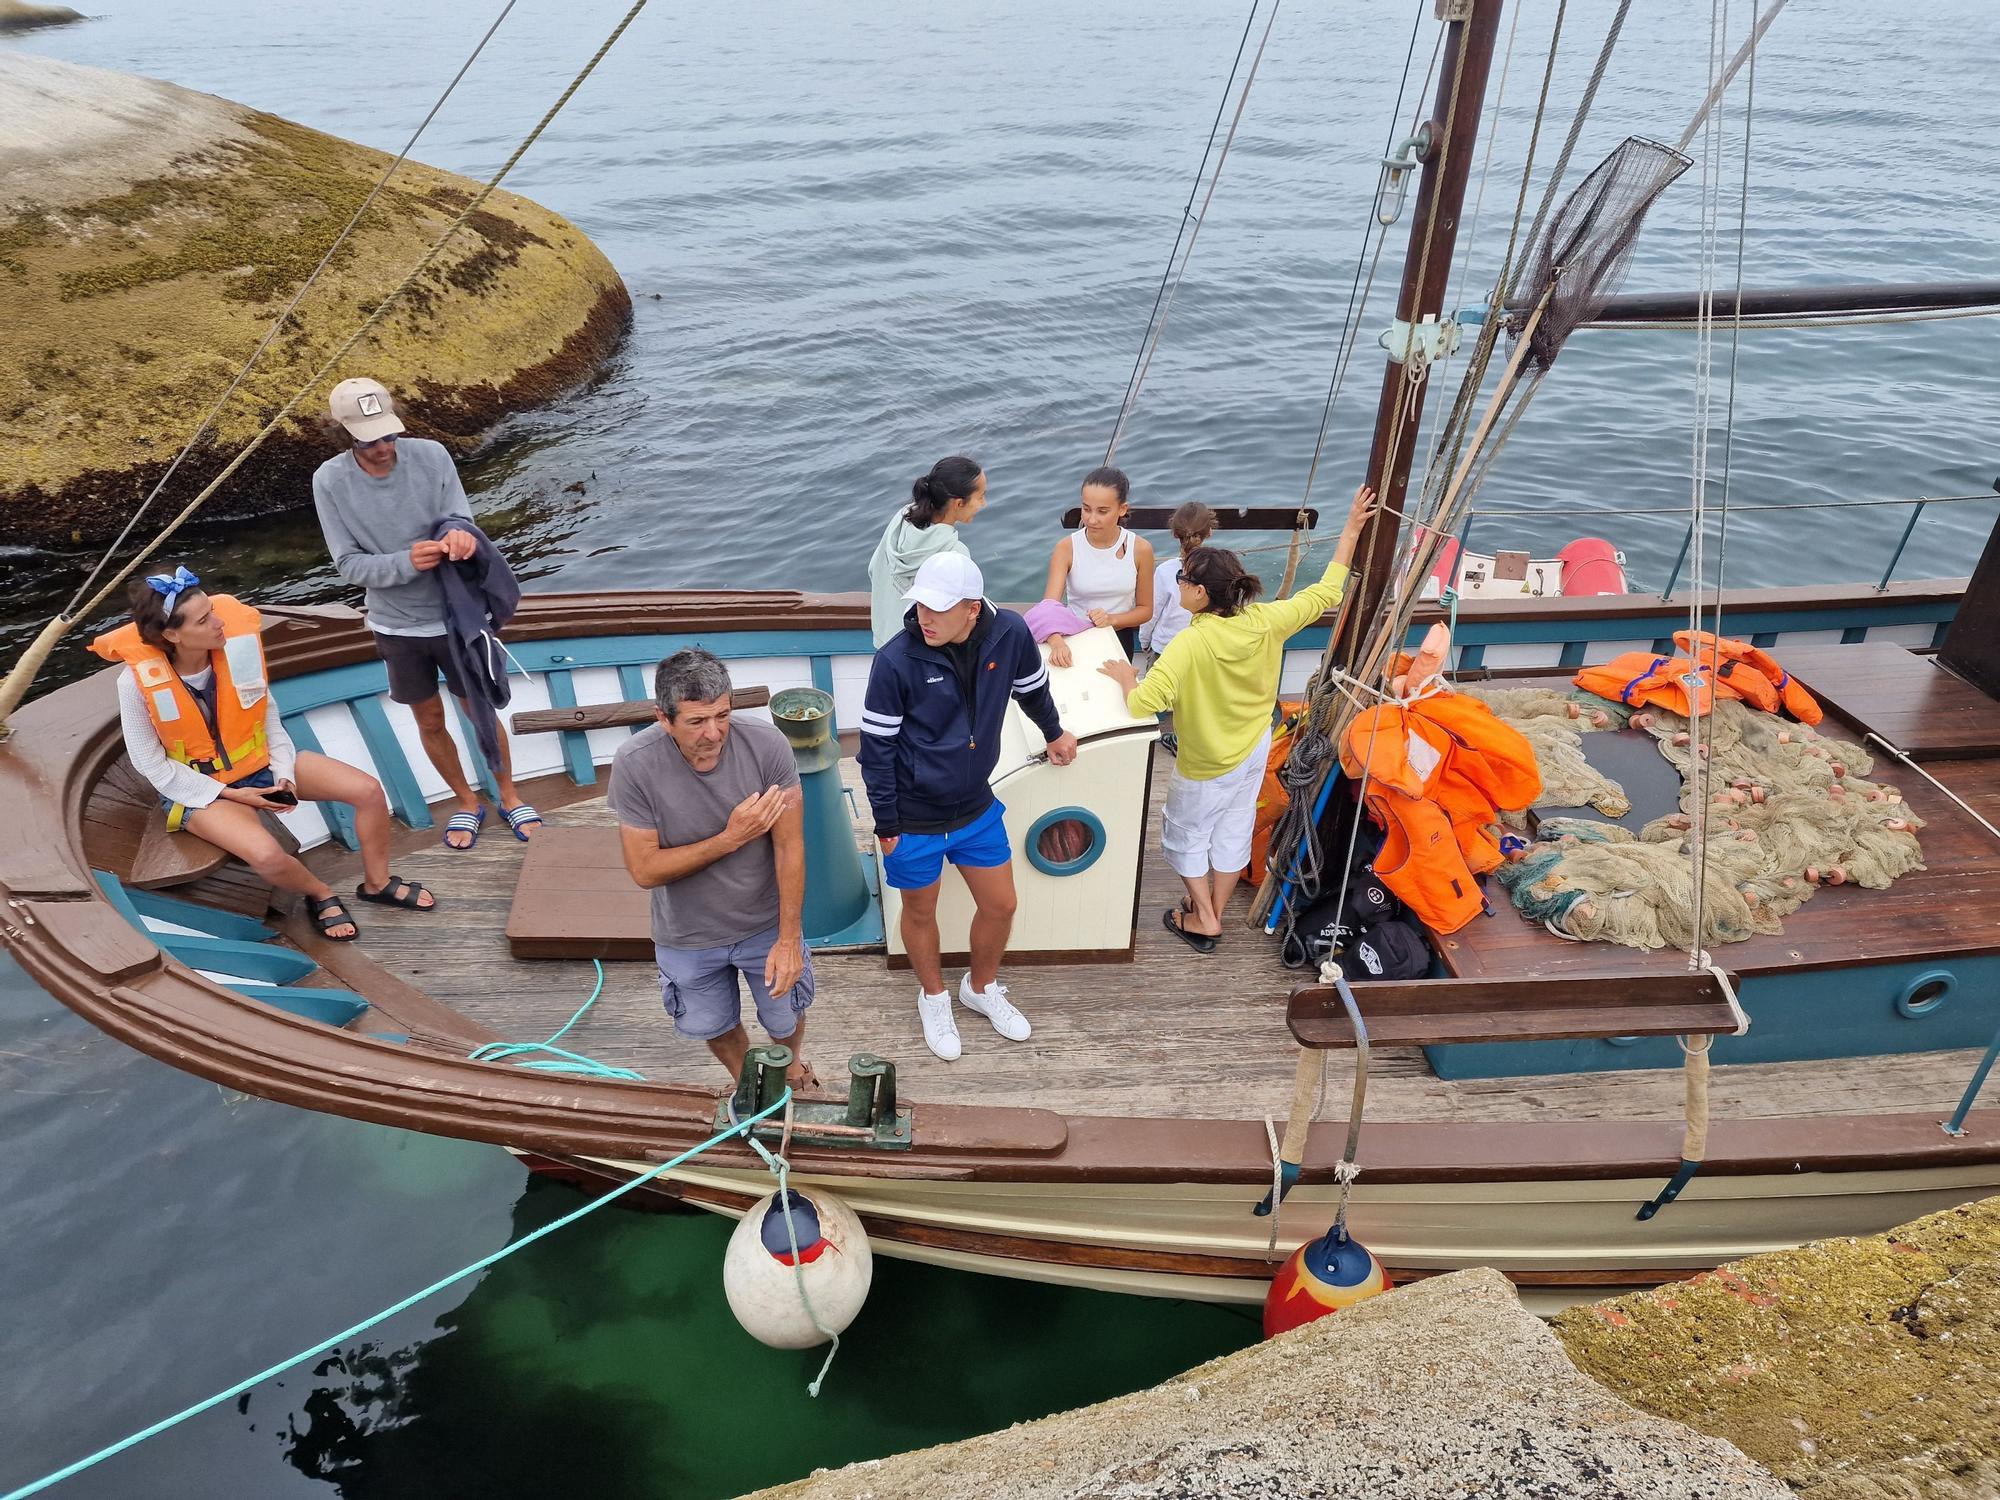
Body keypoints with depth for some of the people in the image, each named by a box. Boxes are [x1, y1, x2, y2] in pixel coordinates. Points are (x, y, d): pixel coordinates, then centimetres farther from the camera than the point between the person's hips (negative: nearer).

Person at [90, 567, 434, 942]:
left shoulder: (236, 646, -16)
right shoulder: (137, 681, -23)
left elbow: (269, 716, 0)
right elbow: (152, 764, -12)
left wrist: (284, 773, -11)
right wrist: (229, 794, -16)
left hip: (260, 761, 4)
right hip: (199, 788, -4)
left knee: (368, 790, -11)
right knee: (267, 856, -31)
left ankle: (376, 883, 11)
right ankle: (320, 894, 3)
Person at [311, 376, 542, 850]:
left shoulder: (431, 455, -14)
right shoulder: (330, 480, -13)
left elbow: (461, 520, -10)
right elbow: (350, 565, -12)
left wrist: (460, 536, -36)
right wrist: (407, 562, -31)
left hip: (456, 614, -1)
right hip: (396, 626, 1)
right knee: (429, 722, 16)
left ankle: (510, 796, 35)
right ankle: (468, 803, 37)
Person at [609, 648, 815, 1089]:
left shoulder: (766, 744, -27)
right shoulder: (633, 764, -27)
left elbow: (789, 847, -19)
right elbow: (644, 870, -22)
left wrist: (788, 938, -20)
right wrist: (732, 837, -30)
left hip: (767, 923, 0)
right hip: (689, 936, 0)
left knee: (785, 1017, 22)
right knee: (714, 1027, 25)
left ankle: (792, 1062, 59)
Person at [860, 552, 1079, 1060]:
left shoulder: (1009, 633, -15)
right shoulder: (896, 661, -25)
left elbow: (1032, 688, 8)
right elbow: (876, 748, -14)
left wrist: (1054, 733, 25)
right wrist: (886, 826, -9)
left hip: (976, 808, 4)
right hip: (914, 820, -3)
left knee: (1000, 905, 17)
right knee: (921, 912, 18)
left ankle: (982, 987, 47)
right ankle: (934, 996, 46)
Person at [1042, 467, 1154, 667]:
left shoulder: (1140, 549, -7)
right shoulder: (1066, 548, -11)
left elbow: (1145, 610, 3)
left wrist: (1111, 619, -17)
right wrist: (1056, 641, -41)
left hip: (1119, 638, 1)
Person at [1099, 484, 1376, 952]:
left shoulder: (1192, 643, -36)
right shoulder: (1266, 621, -19)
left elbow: (1144, 703, -44)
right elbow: (1325, 594, -5)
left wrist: (1126, 678, -22)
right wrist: (1351, 531, 2)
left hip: (1207, 767, -6)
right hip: (1255, 749, 6)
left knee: (1185, 834, 20)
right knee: (1233, 832, 23)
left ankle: (1203, 919, 30)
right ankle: (1214, 912, 42)